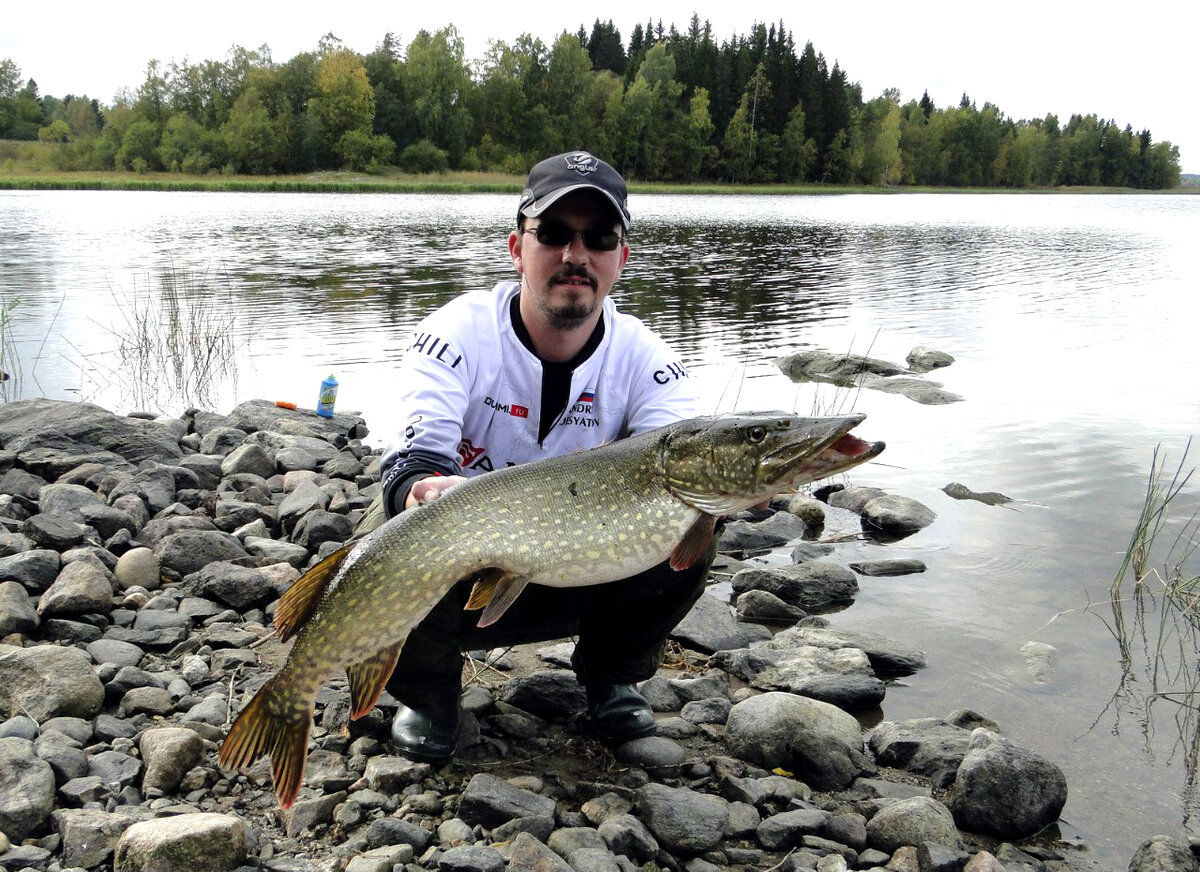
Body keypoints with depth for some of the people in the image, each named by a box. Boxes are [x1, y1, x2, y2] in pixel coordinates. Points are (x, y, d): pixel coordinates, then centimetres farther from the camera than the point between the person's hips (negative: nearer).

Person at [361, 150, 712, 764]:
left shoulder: (643, 357, -11)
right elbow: (414, 457, -29)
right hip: (454, 573, -1)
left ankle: (611, 672, 7)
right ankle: (427, 689, 2)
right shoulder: (458, 334, -18)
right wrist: (422, 489, -55)